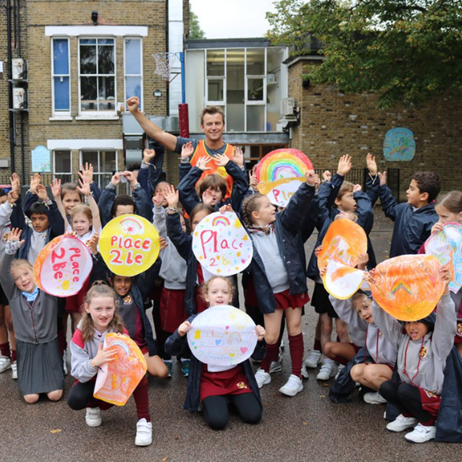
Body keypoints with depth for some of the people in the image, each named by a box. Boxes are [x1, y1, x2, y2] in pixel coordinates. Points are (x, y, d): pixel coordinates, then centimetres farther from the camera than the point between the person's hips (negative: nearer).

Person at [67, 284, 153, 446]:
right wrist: (95, 362, -46)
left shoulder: (120, 331, -16)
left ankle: (144, 420, -19)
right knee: (75, 400, -32)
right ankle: (93, 406, 6)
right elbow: (78, 373, -25)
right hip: (91, 380, 0)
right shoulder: (80, 336, -21)